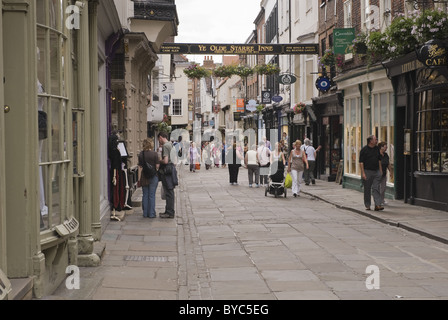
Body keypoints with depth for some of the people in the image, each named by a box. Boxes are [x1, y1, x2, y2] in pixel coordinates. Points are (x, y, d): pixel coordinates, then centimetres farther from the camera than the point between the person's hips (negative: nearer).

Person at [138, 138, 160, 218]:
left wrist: (139, 179, 5)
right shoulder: (154, 154, -9)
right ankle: (151, 214, 4)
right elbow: (157, 166, -8)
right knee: (152, 195, 2)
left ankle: (145, 213, 12)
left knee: (145, 195, 9)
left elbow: (140, 167, 1)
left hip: (144, 177, 3)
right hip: (153, 176, -3)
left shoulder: (141, 154, 0)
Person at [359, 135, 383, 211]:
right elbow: (361, 162, -10)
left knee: (376, 188, -4)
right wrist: (363, 173, -16)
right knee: (367, 189, 5)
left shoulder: (377, 149, 10)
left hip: (376, 171, 4)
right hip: (367, 171, -4)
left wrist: (380, 170, 14)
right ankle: (367, 205, 15)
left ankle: (377, 205, -10)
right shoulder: (364, 149, -7)